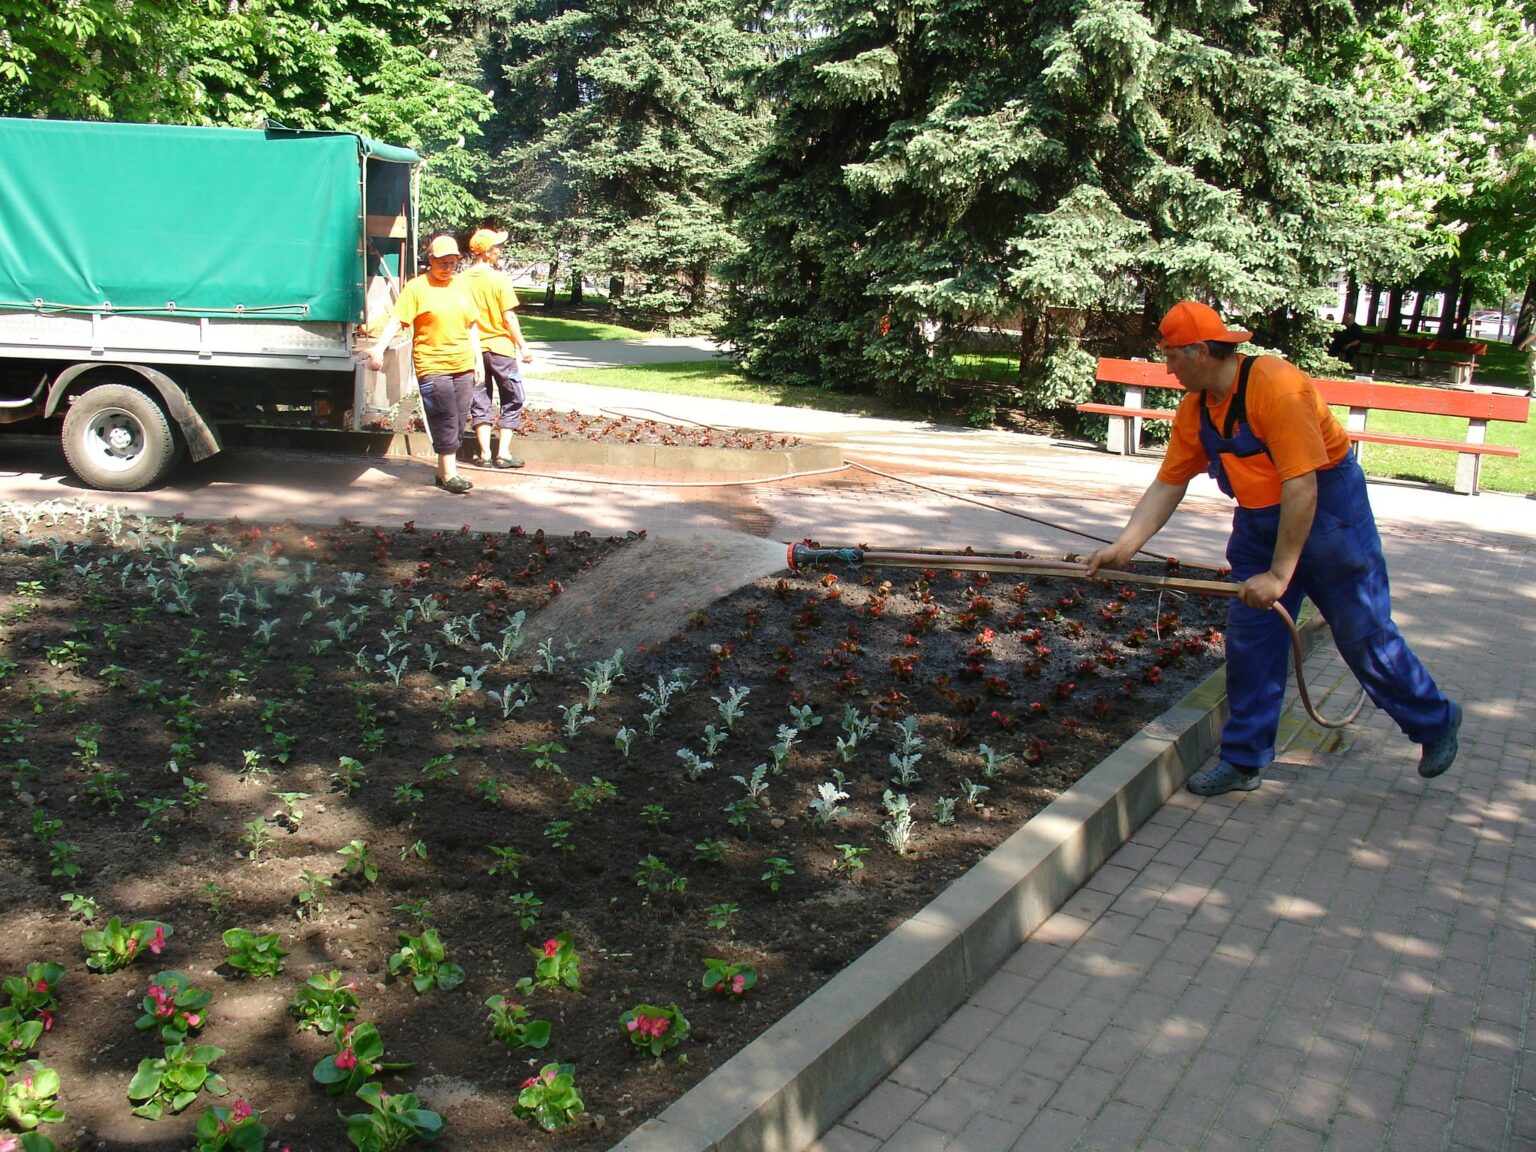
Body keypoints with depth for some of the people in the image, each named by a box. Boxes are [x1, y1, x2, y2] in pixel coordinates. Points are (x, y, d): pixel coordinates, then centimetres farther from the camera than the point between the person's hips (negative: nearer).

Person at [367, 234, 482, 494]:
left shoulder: (460, 287, 13)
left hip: (463, 366, 6)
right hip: (433, 367, -6)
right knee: (445, 421, -8)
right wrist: (379, 347, -23)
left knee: (459, 422, 7)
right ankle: (449, 474, -3)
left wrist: (478, 359, 15)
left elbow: (472, 326, 19)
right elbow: (397, 320, -11)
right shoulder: (416, 287, -4)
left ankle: (444, 470, 18)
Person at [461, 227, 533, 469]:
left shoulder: (462, 281, 0)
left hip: (474, 349, 4)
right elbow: (508, 317, -13)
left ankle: (485, 454, 8)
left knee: (479, 402, 11)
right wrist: (523, 346, -5)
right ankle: (503, 454, 1)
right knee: (512, 400, 7)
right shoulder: (499, 278, -12)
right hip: (500, 347, -4)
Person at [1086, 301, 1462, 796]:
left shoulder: (1277, 388, -28)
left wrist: (1279, 573, -28)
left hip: (1328, 514, -7)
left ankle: (1436, 722, 28)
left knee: (1365, 635, 4)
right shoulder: (1195, 410, -4)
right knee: (1249, 639, 3)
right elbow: (1167, 485, 1)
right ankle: (1244, 760, 12)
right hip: (1259, 523, 7)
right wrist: (1123, 546, -9)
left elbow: (1301, 486, -29)